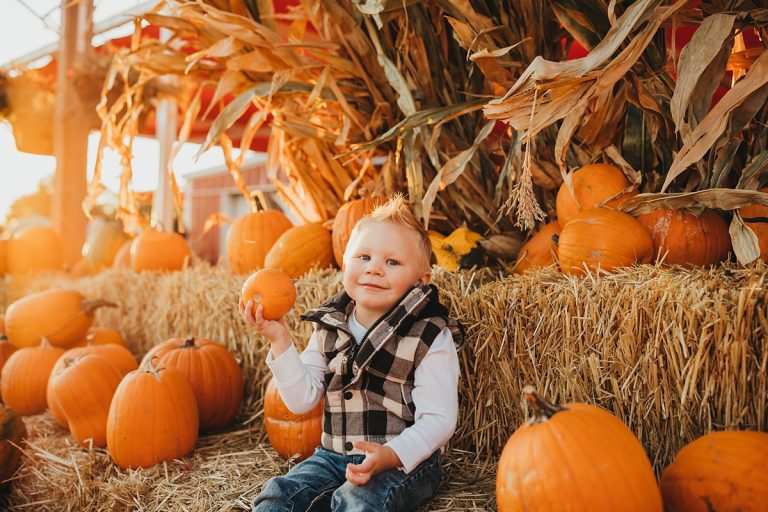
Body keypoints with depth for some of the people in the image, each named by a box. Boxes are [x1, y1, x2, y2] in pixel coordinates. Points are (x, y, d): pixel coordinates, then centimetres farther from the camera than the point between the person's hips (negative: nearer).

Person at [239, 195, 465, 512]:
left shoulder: (430, 338, -11)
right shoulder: (329, 328, 4)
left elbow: (438, 420, -14)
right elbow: (302, 400, -2)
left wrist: (391, 456, -31)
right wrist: (280, 341, -13)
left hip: (406, 460, -4)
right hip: (334, 455, 4)